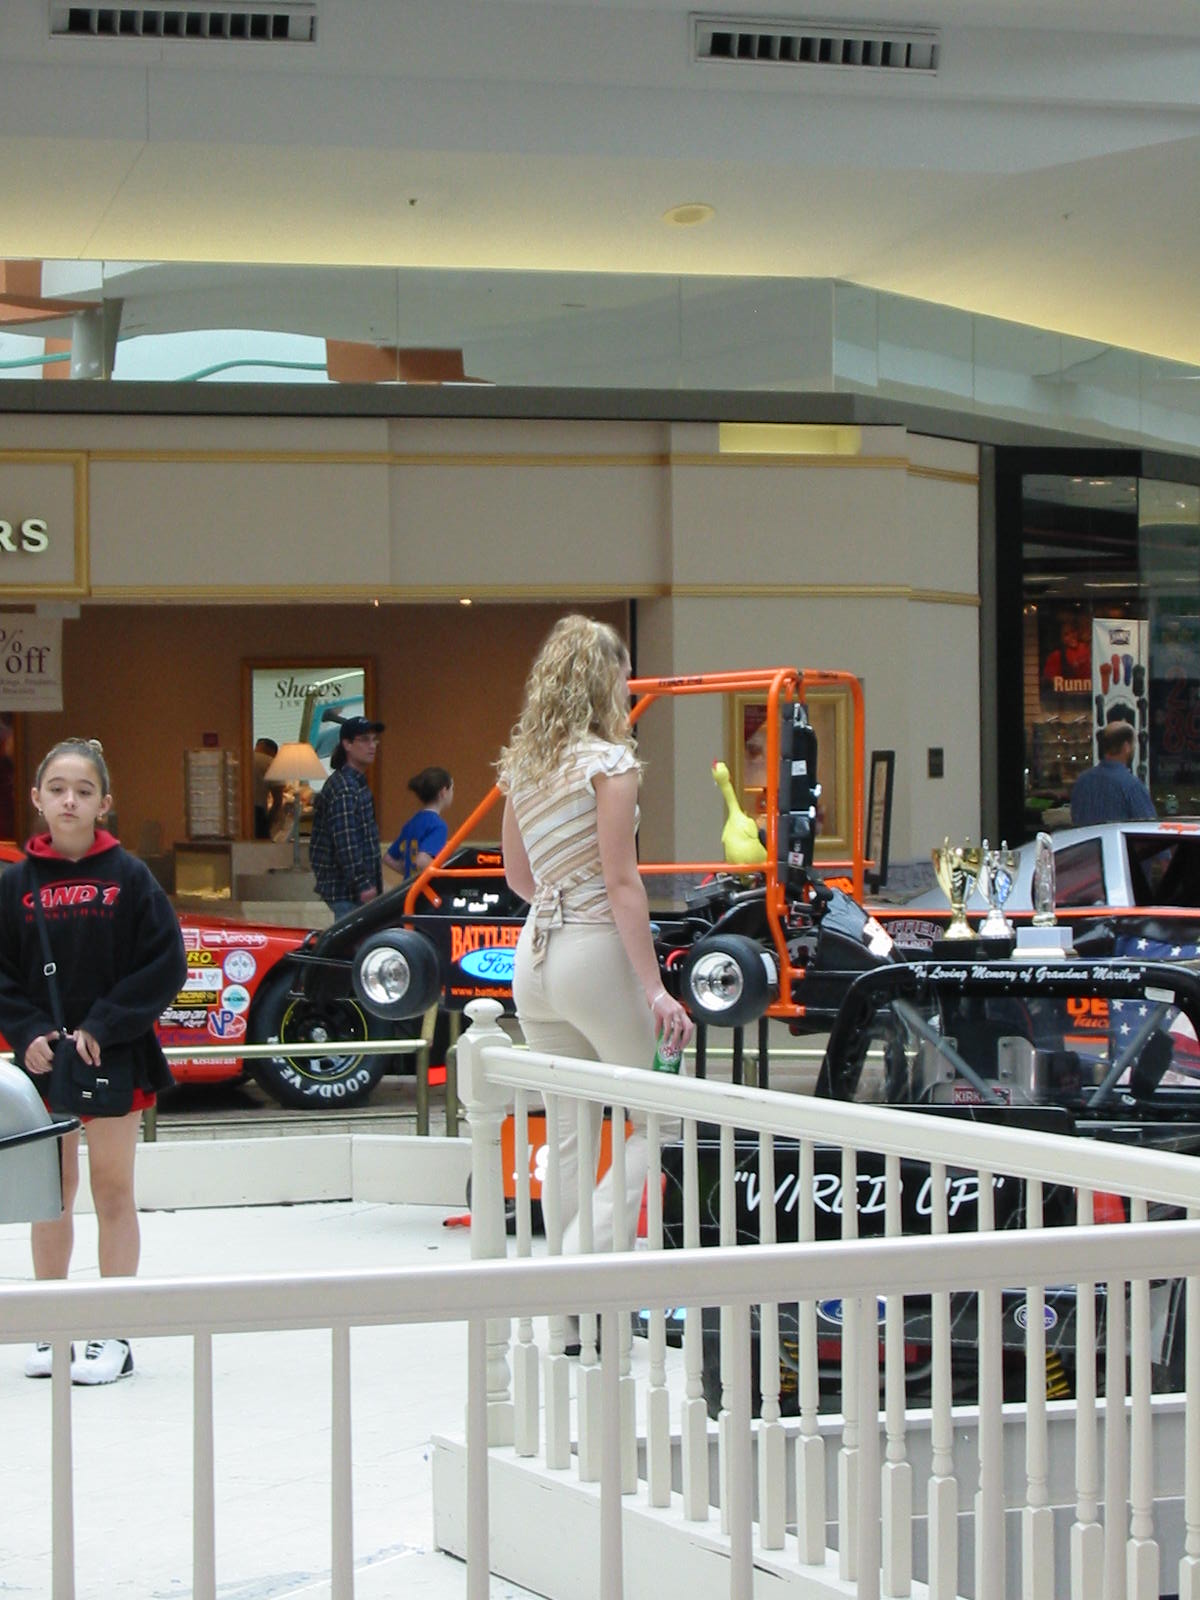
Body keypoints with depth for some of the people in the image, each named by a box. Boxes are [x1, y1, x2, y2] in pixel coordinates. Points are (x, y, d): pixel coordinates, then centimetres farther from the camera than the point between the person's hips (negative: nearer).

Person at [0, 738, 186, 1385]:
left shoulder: (128, 877, -5)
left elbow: (166, 965, -7)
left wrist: (102, 1026, -14)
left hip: (115, 1057, -2)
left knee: (113, 1190, 4)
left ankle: (114, 1336, 10)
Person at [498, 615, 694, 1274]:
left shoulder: (520, 763, 11)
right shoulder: (609, 761, -10)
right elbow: (621, 883, -15)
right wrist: (655, 989, -15)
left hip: (533, 953, 7)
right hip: (598, 951, -7)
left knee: (571, 1133, 12)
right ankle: (582, 1255, -10)